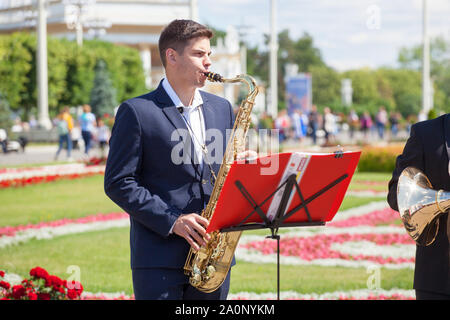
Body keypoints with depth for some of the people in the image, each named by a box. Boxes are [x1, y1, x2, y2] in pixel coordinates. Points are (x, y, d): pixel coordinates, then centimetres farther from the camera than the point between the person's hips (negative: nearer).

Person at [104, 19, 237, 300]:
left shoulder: (222, 108, 14)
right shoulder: (137, 112, -3)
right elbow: (118, 183, -7)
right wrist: (172, 221, -16)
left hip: (213, 255, 5)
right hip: (159, 258, -5)